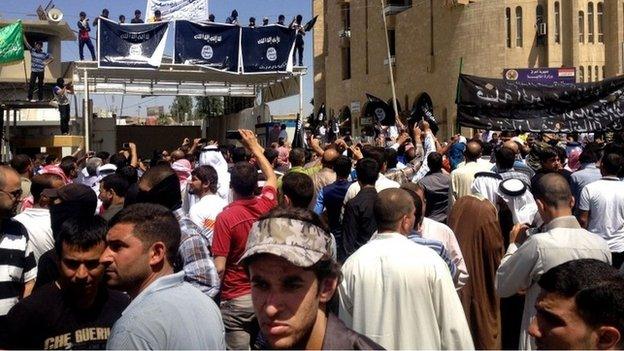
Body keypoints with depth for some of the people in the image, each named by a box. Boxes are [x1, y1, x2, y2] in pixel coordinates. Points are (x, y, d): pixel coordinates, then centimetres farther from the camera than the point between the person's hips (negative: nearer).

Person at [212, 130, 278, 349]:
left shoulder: (226, 217, -17)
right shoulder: (266, 206, -3)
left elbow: (219, 268, -17)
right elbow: (272, 178, 20)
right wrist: (255, 148, 28)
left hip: (236, 299, -5)